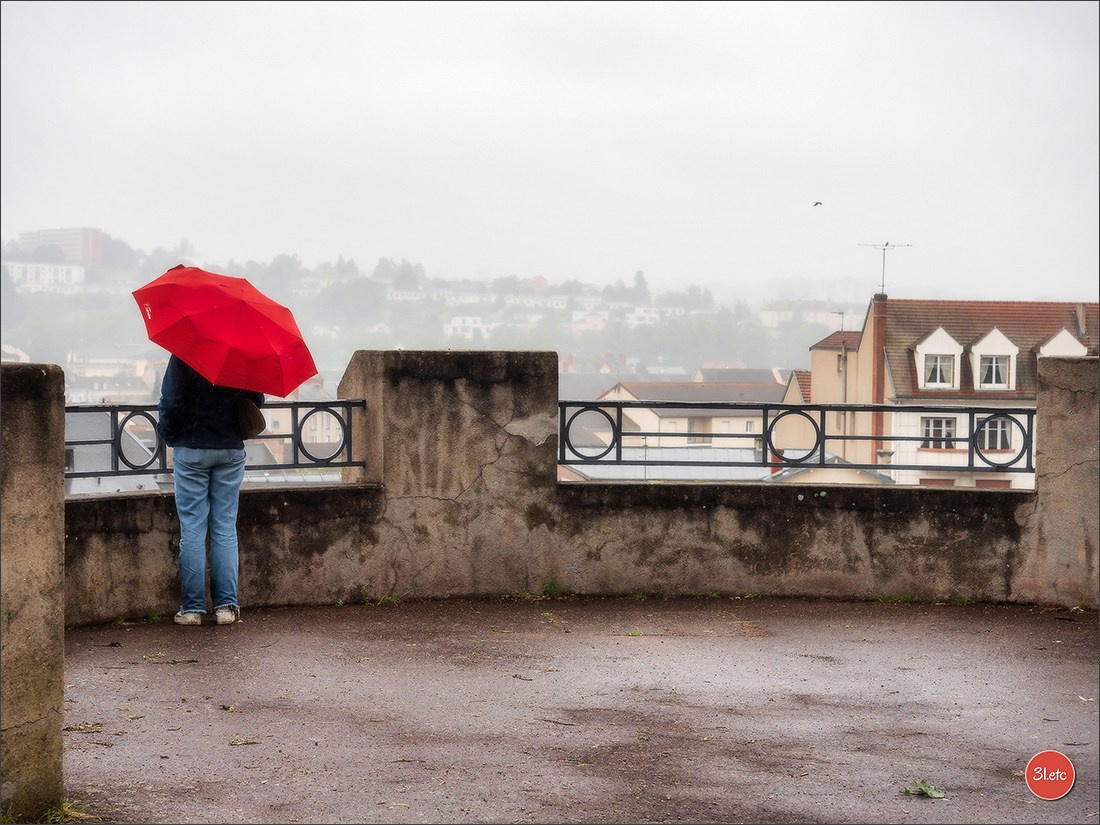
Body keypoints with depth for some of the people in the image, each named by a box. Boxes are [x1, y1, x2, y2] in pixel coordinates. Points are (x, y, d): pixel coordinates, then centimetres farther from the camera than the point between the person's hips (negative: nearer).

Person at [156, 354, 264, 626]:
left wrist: (168, 435, 3)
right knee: (225, 528, 7)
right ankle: (226, 606, 4)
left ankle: (192, 607, 3)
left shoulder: (183, 354, -9)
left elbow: (171, 401, -12)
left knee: (192, 529, 2)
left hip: (191, 449, -2)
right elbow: (256, 400, 4)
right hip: (231, 450, 2)